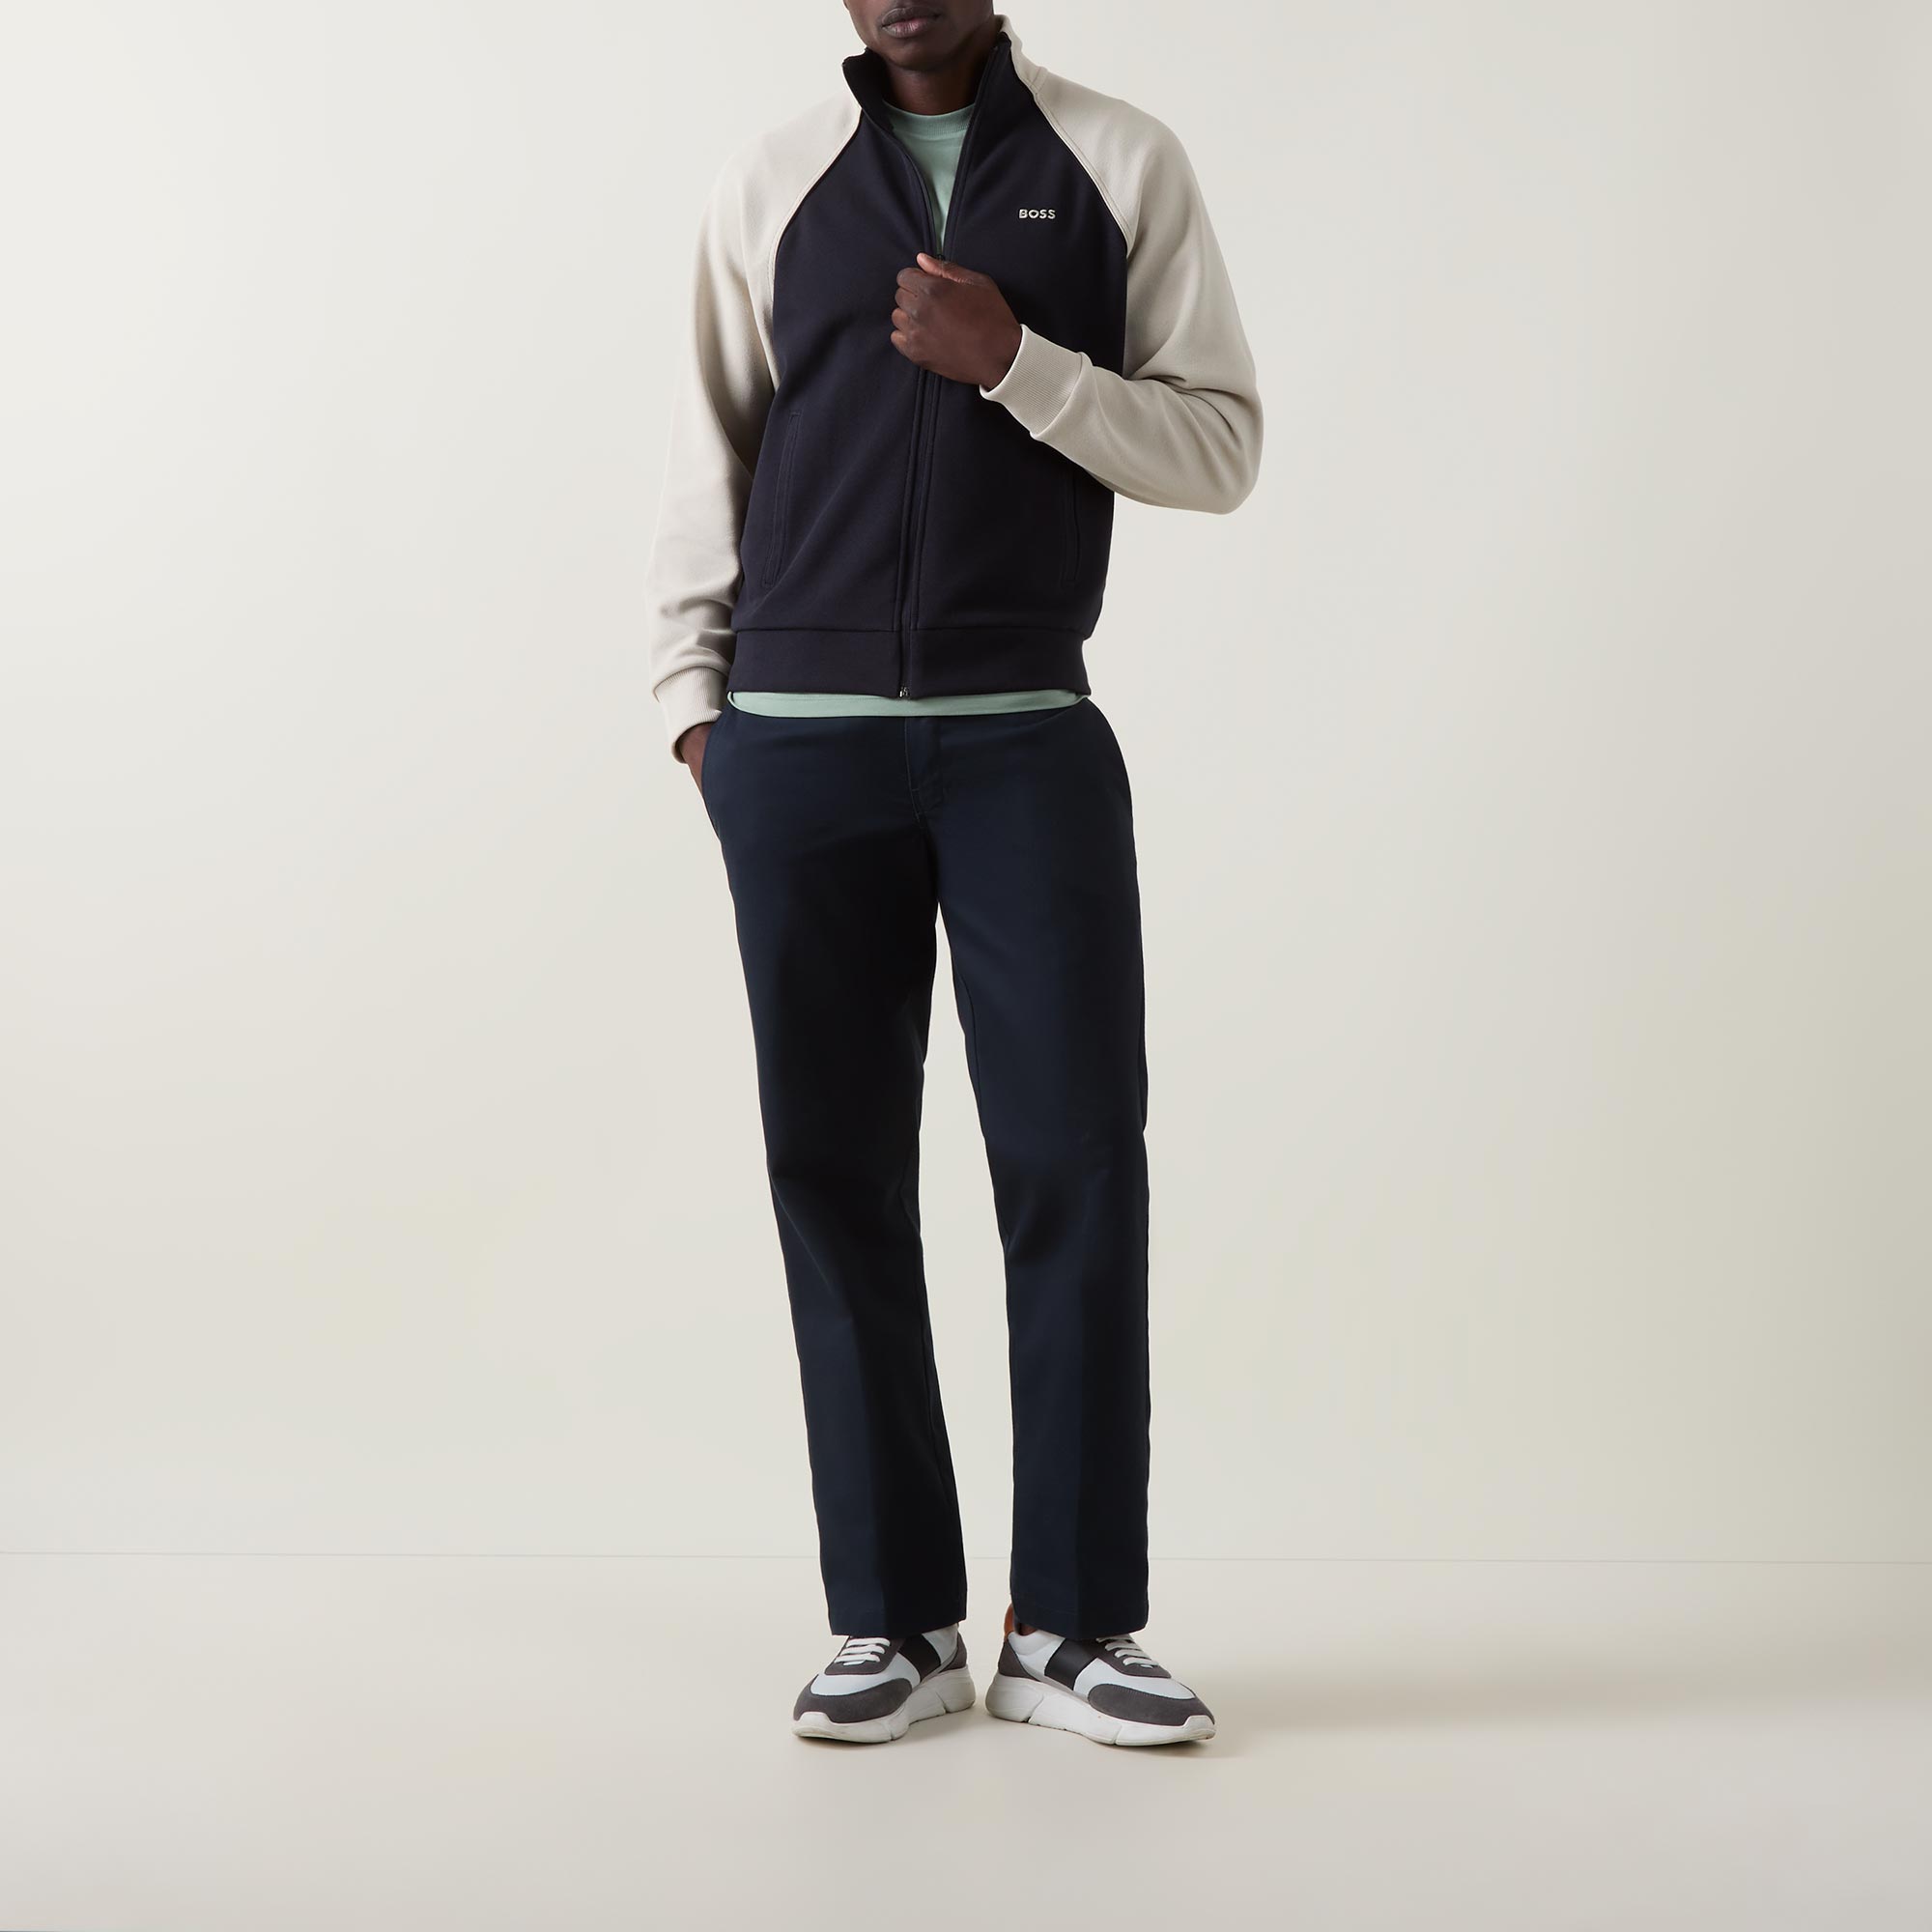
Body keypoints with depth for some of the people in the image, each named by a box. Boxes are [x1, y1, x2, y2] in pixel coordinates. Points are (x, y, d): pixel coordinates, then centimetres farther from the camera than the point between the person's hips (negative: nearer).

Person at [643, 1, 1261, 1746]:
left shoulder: (1125, 168, 8)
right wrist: (694, 700, 7)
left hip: (1028, 738, -1)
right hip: (801, 742, 2)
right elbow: (708, 462, 16)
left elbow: (1222, 448, 3)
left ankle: (1074, 1624, 5)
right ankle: (893, 1621, 10)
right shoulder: (772, 186, 12)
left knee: (1078, 1159, -6)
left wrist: (1015, 363, -10)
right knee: (835, 1169, 1)